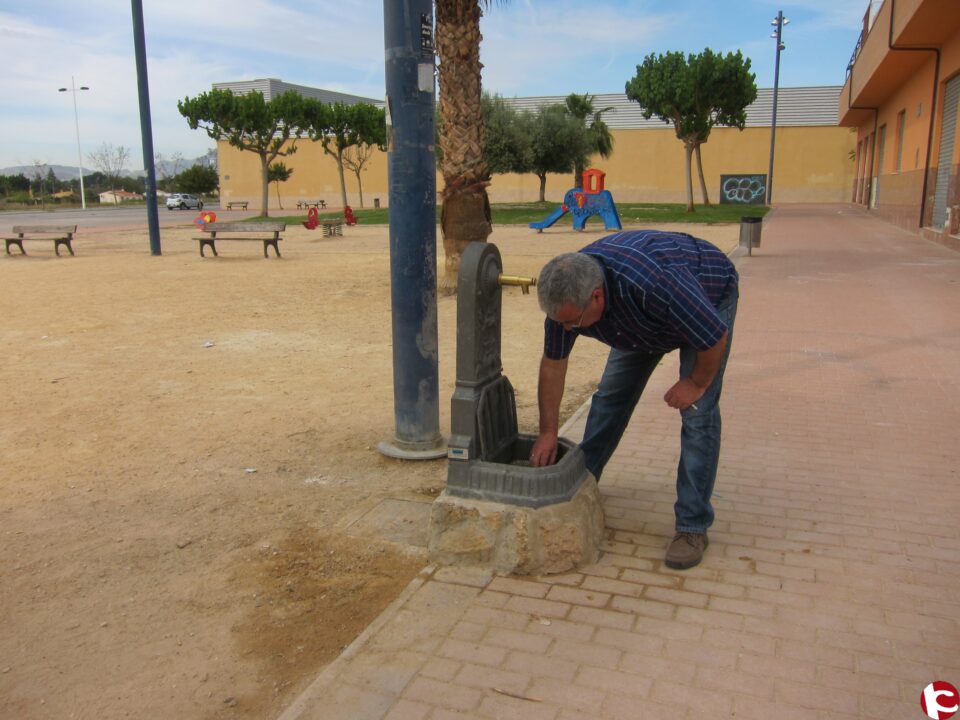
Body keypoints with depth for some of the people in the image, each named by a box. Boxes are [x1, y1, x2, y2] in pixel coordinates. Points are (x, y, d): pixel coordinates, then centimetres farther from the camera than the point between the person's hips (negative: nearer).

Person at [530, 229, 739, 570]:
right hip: (643, 320, 6)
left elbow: (715, 337, -32)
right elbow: (553, 363, -11)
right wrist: (548, 432, -7)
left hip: (709, 294, -5)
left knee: (697, 411, -14)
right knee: (611, 395, 4)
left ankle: (693, 526, -5)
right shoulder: (565, 294, -26)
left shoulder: (652, 284, -47)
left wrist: (696, 383, -17)